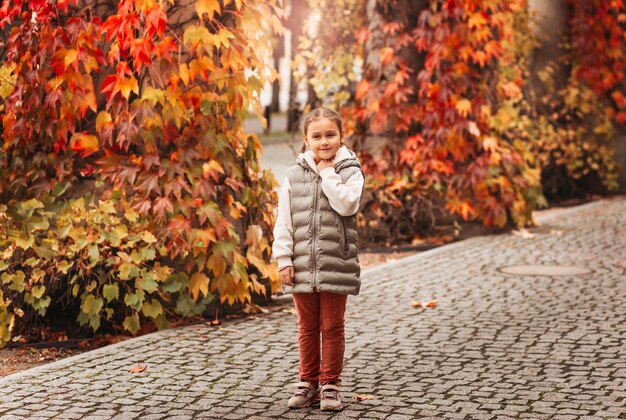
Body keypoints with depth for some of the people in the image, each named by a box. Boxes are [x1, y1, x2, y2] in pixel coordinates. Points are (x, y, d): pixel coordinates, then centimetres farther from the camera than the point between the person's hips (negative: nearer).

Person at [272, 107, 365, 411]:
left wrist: (327, 173, -11)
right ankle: (308, 383, 23)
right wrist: (284, 259, -1)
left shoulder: (350, 171, -1)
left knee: (332, 326, 5)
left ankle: (330, 384, 15)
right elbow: (284, 221, 5)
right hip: (302, 266, 2)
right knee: (307, 327, 13)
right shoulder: (294, 174, 5)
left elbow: (346, 203, -20)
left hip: (336, 266, -2)